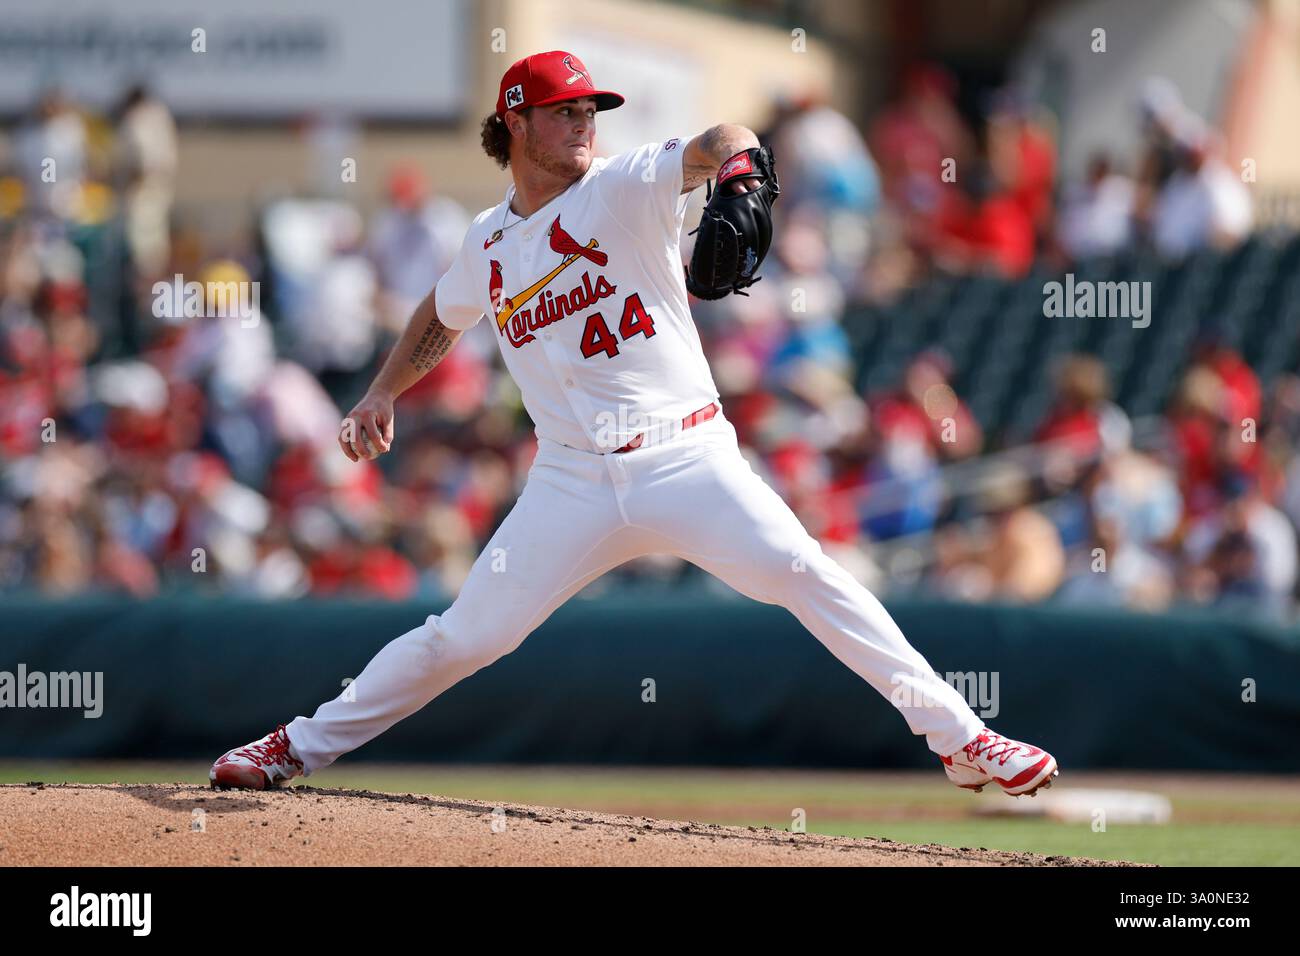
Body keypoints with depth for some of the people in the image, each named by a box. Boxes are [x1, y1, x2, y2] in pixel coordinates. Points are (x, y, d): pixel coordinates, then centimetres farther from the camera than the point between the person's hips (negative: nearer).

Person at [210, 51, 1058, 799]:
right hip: (575, 483, 3)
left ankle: (957, 736, -19)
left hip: (687, 456, -3)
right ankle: (303, 745, 18)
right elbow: (442, 318, 33)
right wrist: (381, 395, 23)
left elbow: (716, 144, -22)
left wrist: (737, 164, -45)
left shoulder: (623, 190, -3)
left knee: (804, 572, -21)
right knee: (465, 636, 0)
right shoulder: (488, 244, 11)